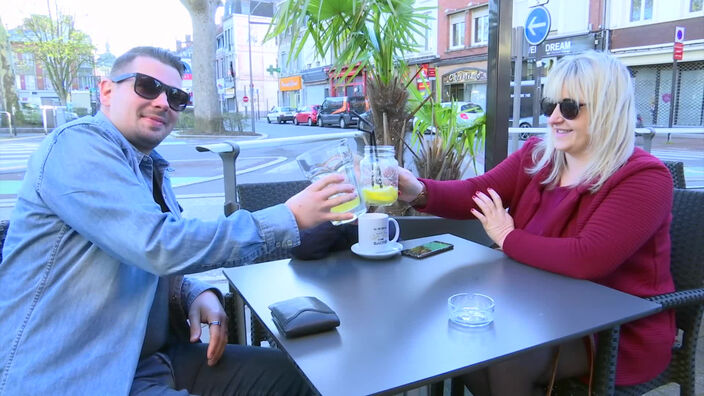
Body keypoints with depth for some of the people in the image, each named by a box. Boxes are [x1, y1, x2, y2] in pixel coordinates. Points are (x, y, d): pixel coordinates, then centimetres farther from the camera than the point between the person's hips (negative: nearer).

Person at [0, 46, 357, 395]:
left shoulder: (151, 168, 10)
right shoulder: (77, 145, -15)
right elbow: (160, 246, -27)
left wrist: (198, 293, -4)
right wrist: (289, 218, -22)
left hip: (153, 356, 8)